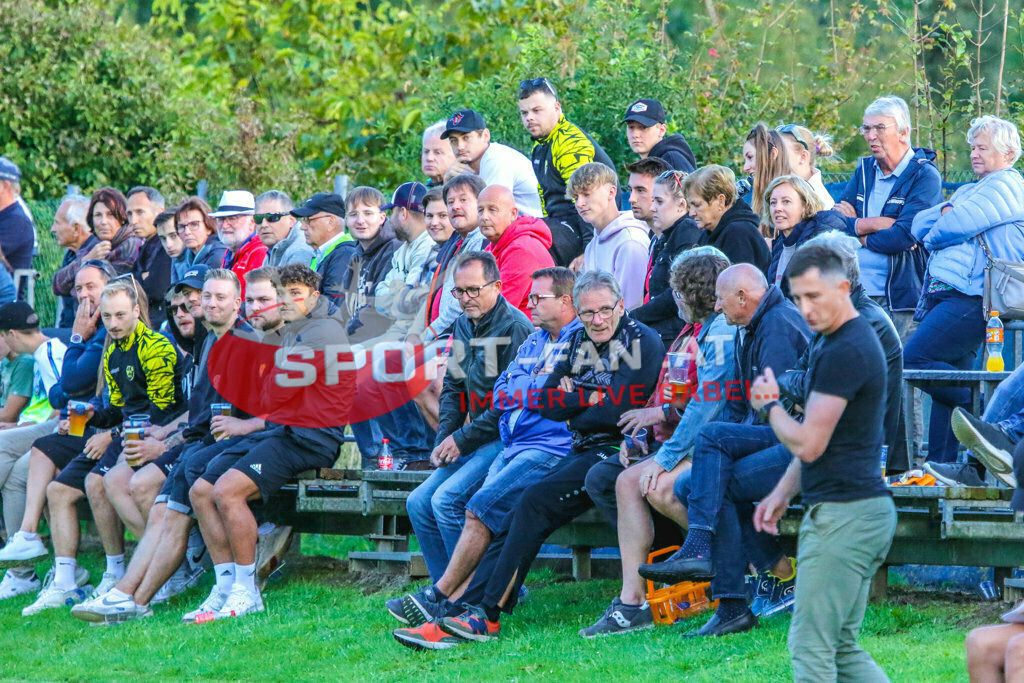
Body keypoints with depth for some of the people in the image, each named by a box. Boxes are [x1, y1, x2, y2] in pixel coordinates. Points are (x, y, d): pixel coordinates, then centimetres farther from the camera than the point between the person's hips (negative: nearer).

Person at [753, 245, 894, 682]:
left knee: (811, 647, -5)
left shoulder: (843, 353, -18)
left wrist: (770, 406, -1)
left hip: (842, 515, -11)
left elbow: (807, 444, -18)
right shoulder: (856, 342, 16)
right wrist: (783, 493, 19)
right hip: (867, 511, 11)